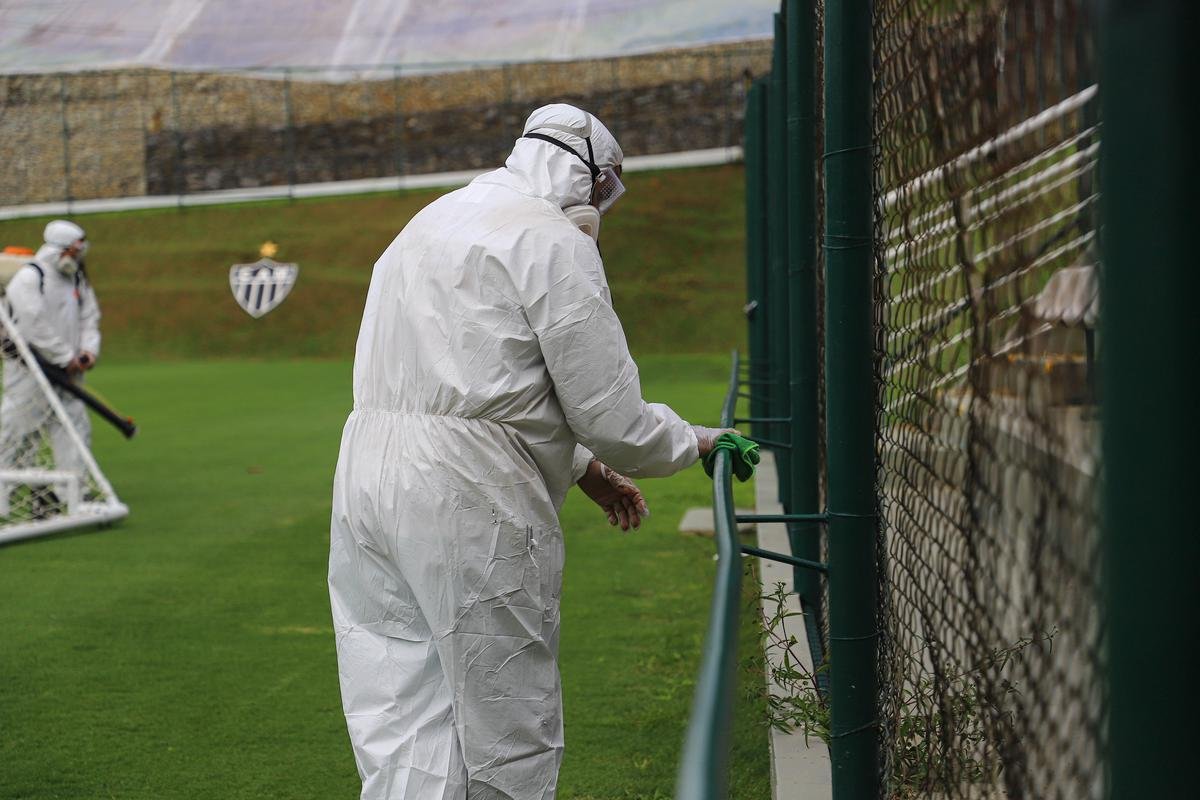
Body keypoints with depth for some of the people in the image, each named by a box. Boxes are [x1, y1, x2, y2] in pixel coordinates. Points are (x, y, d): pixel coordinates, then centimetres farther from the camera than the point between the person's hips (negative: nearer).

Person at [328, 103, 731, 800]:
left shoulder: (432, 219, 22)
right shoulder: (557, 243, -6)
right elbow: (612, 416, -7)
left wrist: (582, 466, 30)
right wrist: (693, 442, 12)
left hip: (365, 478, 8)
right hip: (468, 504, -8)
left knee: (400, 730, 9)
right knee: (510, 741, 3)